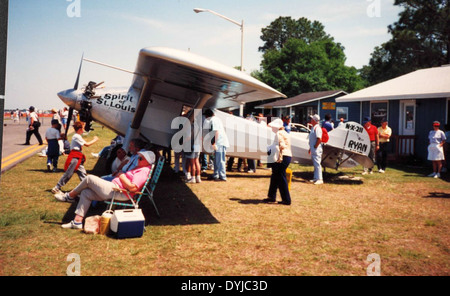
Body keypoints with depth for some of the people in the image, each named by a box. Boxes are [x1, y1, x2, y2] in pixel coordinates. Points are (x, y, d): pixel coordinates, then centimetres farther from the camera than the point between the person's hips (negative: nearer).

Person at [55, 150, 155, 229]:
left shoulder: (143, 171, -15)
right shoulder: (140, 168, 18)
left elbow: (132, 187, -27)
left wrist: (122, 176, -15)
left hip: (114, 190, -12)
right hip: (114, 190, 12)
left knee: (89, 178, -6)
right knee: (86, 193, 10)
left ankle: (69, 196, 14)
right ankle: (77, 221, 9)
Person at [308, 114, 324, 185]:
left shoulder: (317, 128, -17)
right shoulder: (313, 127, 15)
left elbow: (319, 139, -24)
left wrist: (315, 147, -19)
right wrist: (311, 148, 20)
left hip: (316, 149, -11)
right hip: (313, 150, 11)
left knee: (317, 164, -8)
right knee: (315, 164, 15)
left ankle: (320, 179, -5)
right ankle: (316, 178, 23)